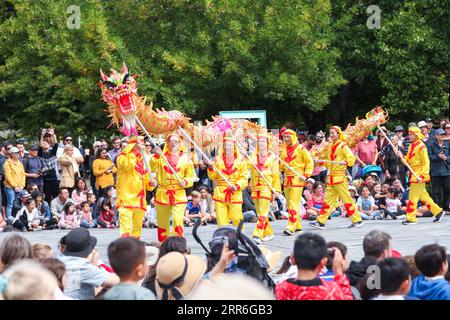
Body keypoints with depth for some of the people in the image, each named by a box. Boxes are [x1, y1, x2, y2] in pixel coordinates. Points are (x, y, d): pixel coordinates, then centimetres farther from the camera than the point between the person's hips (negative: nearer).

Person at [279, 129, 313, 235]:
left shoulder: (301, 149, -3)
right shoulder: (283, 150, 12)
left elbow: (310, 162, -1)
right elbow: (281, 165, 20)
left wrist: (306, 175, -9)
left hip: (297, 179, -6)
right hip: (287, 179, 6)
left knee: (293, 203, -12)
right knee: (290, 204, 10)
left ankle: (291, 227, -17)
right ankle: (297, 225, 22)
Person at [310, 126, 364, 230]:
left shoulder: (342, 146, -7)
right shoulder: (330, 146, 16)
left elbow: (352, 158, -17)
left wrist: (346, 162, -33)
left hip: (340, 176, -8)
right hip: (331, 177, 8)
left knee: (346, 199, -5)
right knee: (328, 200, 7)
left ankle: (357, 220, 2)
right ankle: (321, 222, 7)